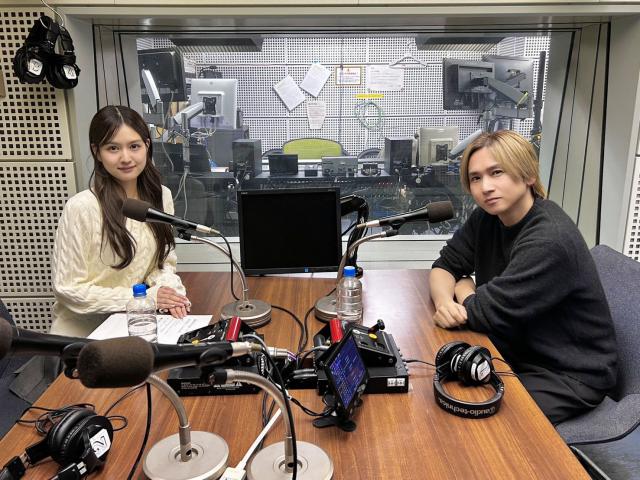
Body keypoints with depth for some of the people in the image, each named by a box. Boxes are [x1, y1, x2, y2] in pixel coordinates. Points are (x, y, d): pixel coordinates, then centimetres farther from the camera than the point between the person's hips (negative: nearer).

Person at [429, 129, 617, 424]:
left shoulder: (550, 240, -29)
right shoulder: (487, 218, -4)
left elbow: (485, 313, -27)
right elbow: (445, 265, 1)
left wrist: (463, 287, -6)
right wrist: (444, 301, -21)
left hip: (569, 375, -7)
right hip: (519, 353, 7)